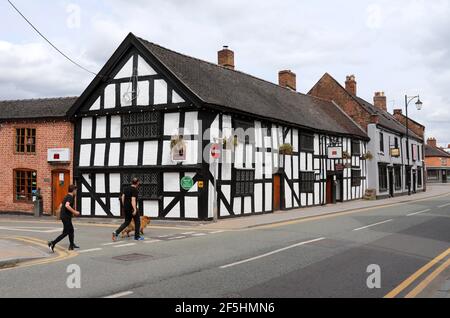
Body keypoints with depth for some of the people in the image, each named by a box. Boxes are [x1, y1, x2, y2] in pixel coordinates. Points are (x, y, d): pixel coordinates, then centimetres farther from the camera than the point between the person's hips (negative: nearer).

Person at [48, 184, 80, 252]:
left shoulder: (67, 197, 15)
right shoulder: (70, 197, -15)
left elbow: (61, 205, 23)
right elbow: (67, 205, -32)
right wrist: (74, 212, -23)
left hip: (63, 215, 10)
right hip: (66, 217, -10)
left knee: (71, 230, 18)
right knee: (66, 232, -5)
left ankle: (72, 245, 26)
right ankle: (53, 243, -9)